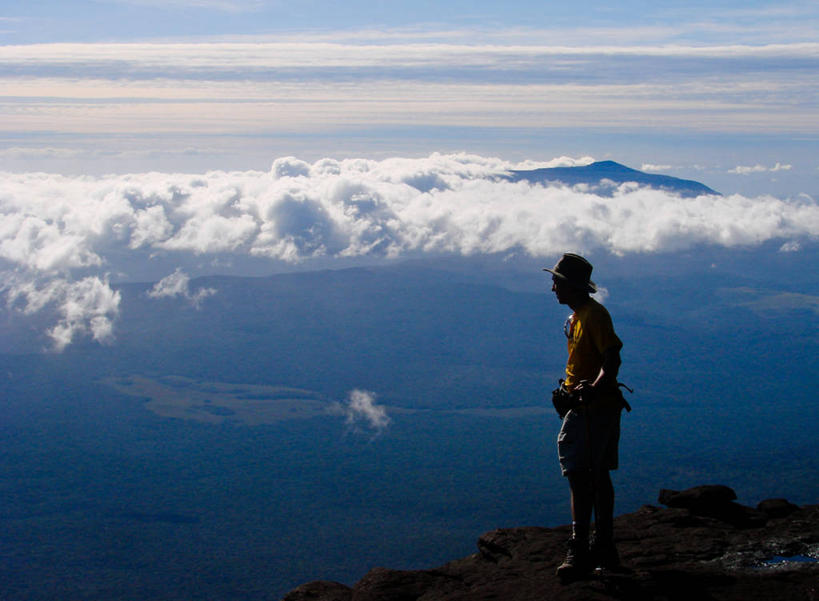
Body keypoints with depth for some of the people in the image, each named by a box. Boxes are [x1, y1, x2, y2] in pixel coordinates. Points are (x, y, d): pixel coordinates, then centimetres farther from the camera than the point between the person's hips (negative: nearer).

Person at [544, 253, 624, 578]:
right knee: (598, 476, 14)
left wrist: (594, 389, -35)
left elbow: (612, 360, -24)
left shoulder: (594, 315, -15)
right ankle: (604, 549, 21)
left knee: (579, 476, -12)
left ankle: (579, 551, -13)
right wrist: (568, 388, 20)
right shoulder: (576, 316, 16)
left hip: (594, 407, -10)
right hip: (586, 406, 10)